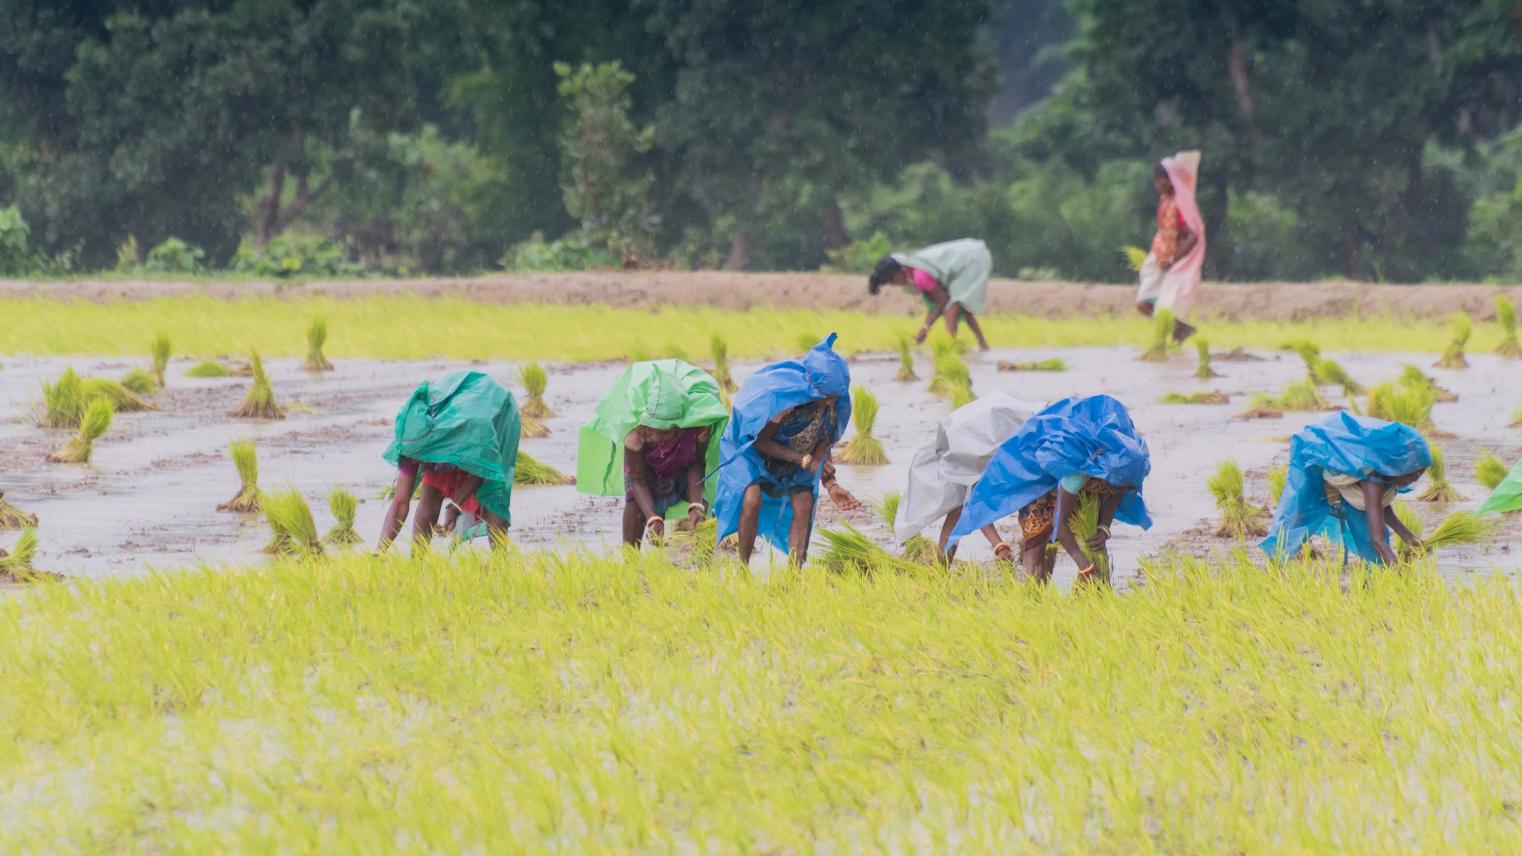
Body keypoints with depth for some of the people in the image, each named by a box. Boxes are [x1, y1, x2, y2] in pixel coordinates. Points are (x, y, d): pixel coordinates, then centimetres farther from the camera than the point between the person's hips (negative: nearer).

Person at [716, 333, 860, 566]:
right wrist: (805, 460, -31)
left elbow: (822, 443, -5)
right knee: (752, 499, -26)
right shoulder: (782, 395, -36)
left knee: (804, 503, -10)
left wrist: (830, 484, -16)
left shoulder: (835, 403, -18)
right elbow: (761, 440, -27)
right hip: (752, 448, -6)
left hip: (794, 455, 6)